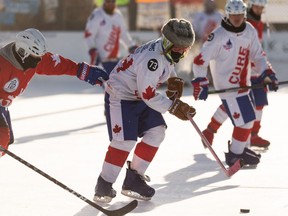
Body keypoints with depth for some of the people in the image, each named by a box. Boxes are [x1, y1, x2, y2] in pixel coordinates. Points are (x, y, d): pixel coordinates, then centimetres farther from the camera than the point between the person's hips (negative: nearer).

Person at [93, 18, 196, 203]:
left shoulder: (168, 50, -2)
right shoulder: (152, 57, -32)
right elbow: (148, 94, -31)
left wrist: (175, 81, 4)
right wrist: (173, 107, -27)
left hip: (140, 97, 10)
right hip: (120, 96, -10)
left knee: (156, 132, 3)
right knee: (125, 140, -17)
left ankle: (133, 179, 9)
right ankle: (104, 187, -9)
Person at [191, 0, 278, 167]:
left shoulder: (250, 31, -2)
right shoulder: (218, 36, -20)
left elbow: (257, 55, 10)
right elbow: (200, 60, -17)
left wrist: (268, 73, -1)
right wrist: (200, 83, -22)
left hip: (244, 83, 7)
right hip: (227, 87, -7)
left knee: (248, 117, 18)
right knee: (245, 120, -7)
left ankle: (242, 148, 38)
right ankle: (234, 155, 7)